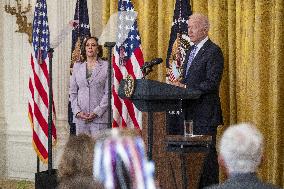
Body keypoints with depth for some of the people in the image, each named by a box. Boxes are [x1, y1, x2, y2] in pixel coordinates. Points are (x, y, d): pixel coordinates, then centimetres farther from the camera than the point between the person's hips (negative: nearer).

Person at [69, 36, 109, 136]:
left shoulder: (106, 66, 3)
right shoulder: (77, 66, 13)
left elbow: (108, 92, -2)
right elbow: (72, 92, 12)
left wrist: (97, 112, -11)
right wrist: (77, 111, -2)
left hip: (99, 116, -3)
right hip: (80, 116, 3)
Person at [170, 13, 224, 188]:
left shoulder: (213, 52, -11)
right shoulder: (191, 50, 18)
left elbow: (211, 83, -18)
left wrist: (185, 87, -18)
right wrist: (180, 85, 3)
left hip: (205, 114, -9)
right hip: (190, 111, 9)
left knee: (207, 154, -5)